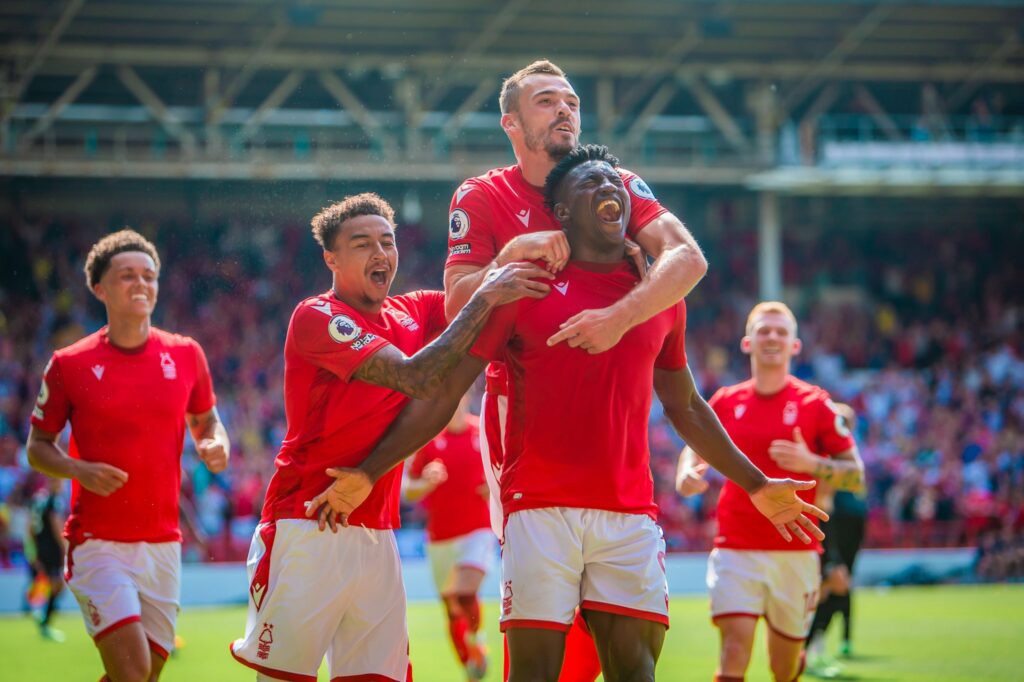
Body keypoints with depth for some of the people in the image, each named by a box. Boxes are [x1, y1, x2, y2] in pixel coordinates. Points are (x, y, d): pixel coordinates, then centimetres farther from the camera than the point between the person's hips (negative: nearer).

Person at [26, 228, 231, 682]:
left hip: (163, 543, 4)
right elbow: (37, 447, 5)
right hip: (97, 542, -4)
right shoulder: (70, 364, -2)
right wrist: (79, 469, -15)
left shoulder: (185, 355, 6)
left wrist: (216, 446, -3)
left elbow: (205, 421, 21)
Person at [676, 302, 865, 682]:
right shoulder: (726, 402, 6)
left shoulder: (815, 404, 0)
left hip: (796, 553, 0)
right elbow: (694, 449, 22)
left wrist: (810, 463, -17)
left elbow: (855, 475, 1)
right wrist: (686, 473, -2)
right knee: (734, 649, -17)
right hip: (736, 548, 1)